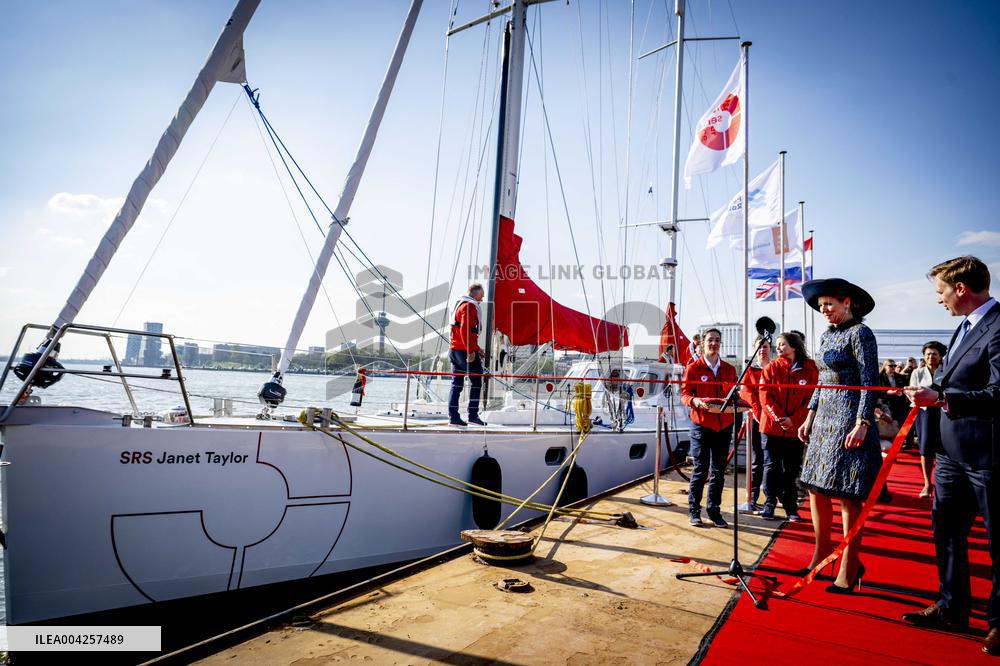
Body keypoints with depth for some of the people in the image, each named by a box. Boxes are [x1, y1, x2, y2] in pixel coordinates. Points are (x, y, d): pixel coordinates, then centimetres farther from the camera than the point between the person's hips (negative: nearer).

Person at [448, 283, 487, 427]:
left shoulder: (460, 304, 22)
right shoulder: (470, 306, -10)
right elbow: (465, 330, -22)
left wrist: (476, 348, 26)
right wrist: (471, 351, -23)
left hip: (455, 350, 9)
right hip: (465, 351, -9)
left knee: (457, 384, 8)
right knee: (476, 382, 0)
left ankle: (453, 416, 7)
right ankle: (473, 415, 1)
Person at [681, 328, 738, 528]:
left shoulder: (729, 369, 13)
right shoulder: (693, 368, 1)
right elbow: (684, 394, -4)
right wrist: (695, 401, -25)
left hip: (724, 426, 4)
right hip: (701, 424, -4)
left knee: (718, 471, 9)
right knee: (700, 470, -1)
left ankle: (714, 510, 20)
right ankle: (694, 510, 11)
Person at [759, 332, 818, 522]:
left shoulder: (810, 368, 0)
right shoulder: (771, 368, 1)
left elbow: (811, 398, -4)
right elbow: (765, 396, -4)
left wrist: (793, 420, -12)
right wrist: (777, 417, -16)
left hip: (796, 428, 0)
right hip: (772, 427, 0)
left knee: (792, 469, 9)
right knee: (772, 467, 3)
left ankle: (791, 508, 20)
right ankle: (769, 505, 14)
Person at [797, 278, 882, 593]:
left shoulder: (860, 333, -8)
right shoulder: (826, 336, 15)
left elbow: (870, 382, -13)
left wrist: (862, 424, -20)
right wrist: (809, 416, 14)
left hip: (849, 421, -8)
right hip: (824, 420, 8)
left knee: (848, 495, -2)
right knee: (816, 488, 11)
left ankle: (850, 569, 9)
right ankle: (821, 553, 25)